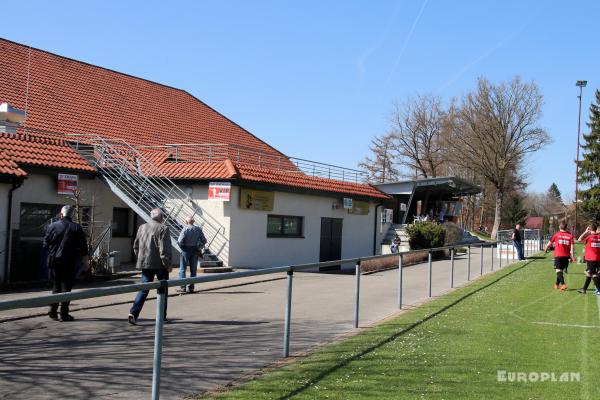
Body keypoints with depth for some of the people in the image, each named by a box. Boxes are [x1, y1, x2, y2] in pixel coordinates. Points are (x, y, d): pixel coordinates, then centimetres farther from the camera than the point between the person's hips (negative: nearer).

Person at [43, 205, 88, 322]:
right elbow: (83, 247, -3)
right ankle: (64, 314, 2)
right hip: (70, 261, -2)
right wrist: (85, 261, 8)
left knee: (56, 285, 16)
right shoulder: (77, 228, -4)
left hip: (55, 260, 2)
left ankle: (52, 311, 13)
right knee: (66, 286, 3)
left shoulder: (52, 226, 0)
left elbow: (45, 245, 2)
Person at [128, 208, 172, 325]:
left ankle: (133, 313, -10)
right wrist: (168, 264, -11)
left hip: (145, 264, 5)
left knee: (143, 289, 7)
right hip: (160, 264, -5)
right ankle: (162, 316, 17)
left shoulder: (142, 227, 7)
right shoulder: (163, 229, -12)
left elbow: (136, 246, 13)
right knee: (162, 290, 10)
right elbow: (164, 249, -17)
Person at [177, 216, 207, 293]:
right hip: (195, 251, 4)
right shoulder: (198, 229, 2)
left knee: (182, 269, 4)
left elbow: (180, 241, -19)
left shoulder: (185, 229, -11)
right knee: (193, 270, 9)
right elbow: (204, 241, 2)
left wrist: (181, 246, -1)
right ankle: (191, 287, 10)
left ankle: (182, 287, 1)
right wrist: (199, 248, 11)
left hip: (186, 250, -4)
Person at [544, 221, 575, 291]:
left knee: (558, 270, -4)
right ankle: (557, 284, 30)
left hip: (558, 255, -3)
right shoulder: (570, 235, 2)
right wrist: (573, 257, 0)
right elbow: (572, 247, -4)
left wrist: (546, 249, 29)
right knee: (561, 270, 18)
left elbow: (549, 243, 10)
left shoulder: (557, 234, -1)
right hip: (566, 256, 3)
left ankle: (563, 284, -22)